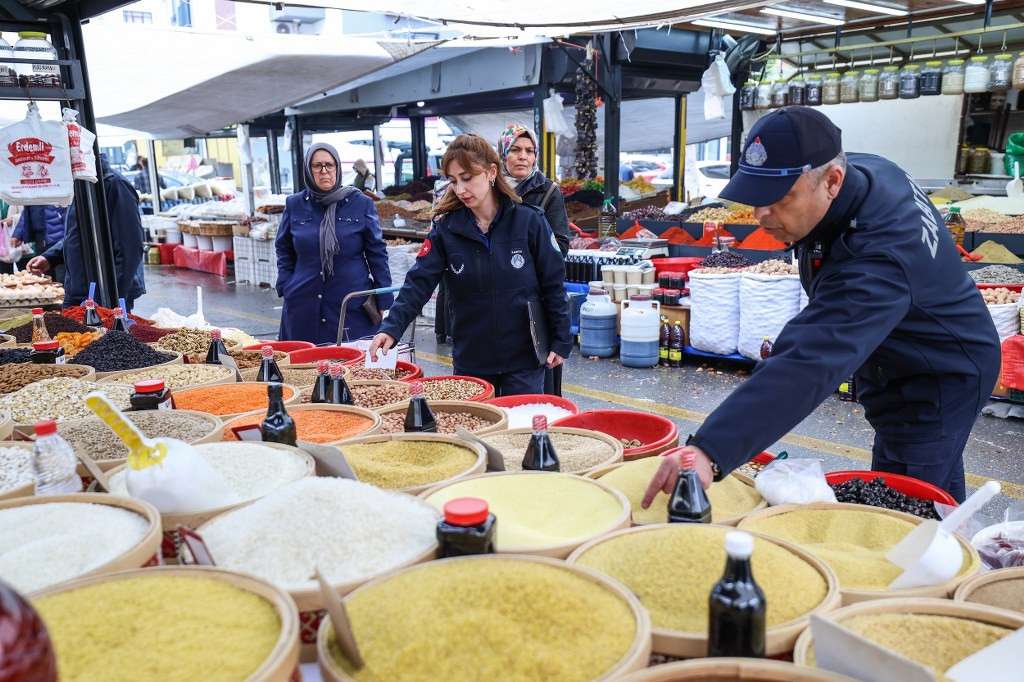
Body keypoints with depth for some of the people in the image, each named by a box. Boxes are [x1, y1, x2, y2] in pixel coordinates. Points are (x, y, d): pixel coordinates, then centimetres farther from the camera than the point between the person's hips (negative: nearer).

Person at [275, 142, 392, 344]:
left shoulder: (361, 203, -1)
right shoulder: (295, 205, 5)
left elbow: (377, 252, 2)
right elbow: (284, 250, 16)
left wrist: (383, 301, 0)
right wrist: (286, 288, 5)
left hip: (353, 305, -2)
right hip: (304, 308, 2)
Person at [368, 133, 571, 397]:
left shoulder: (530, 222, -7)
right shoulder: (446, 229, -2)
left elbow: (553, 284, -2)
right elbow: (418, 283, -9)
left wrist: (561, 341, -2)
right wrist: (391, 328, -23)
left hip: (524, 358, -2)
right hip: (470, 359, 2)